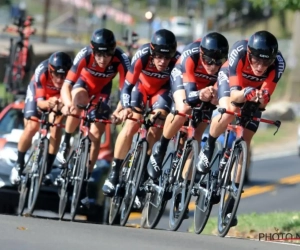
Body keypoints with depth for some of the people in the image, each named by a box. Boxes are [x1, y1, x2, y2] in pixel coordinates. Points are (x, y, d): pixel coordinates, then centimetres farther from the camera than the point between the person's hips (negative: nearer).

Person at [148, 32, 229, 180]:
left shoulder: (225, 64, -35)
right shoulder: (191, 56, -41)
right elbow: (190, 94, -45)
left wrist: (215, 97, -56)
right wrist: (200, 95, -67)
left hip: (206, 85, 3)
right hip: (183, 76, -3)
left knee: (196, 135, -4)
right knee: (184, 110, -33)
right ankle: (160, 148, -11)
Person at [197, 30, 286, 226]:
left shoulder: (278, 64, -34)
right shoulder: (239, 52, -39)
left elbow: (266, 96, -33)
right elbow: (234, 94, -40)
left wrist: (260, 98, -55)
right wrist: (246, 93, -61)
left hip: (255, 91, 2)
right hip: (230, 80, -2)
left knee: (244, 143, -5)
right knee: (228, 114, -35)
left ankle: (230, 204, 2)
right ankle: (208, 148, -2)